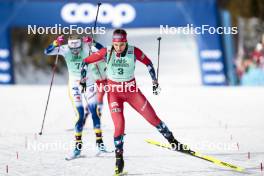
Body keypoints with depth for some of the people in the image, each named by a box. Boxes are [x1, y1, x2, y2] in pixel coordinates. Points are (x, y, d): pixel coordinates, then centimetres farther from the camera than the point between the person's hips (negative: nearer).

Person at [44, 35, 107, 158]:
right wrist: (56, 43, -32)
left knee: (94, 111, -10)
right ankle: (78, 146, 1)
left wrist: (92, 43, -39)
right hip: (74, 85, 0)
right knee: (80, 115, -7)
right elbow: (47, 52, -15)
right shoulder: (65, 50, -11)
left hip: (89, 84, 0)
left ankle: (99, 141, -2)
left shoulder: (86, 47, -14)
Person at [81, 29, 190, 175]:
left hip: (132, 91, 1)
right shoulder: (107, 52, -15)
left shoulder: (134, 52, -14)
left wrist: (155, 81, 5)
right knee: (119, 124, -15)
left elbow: (148, 63, 3)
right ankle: (119, 158, -2)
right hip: (114, 92, -1)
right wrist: (83, 80, -8)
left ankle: (172, 142, 18)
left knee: (152, 117, 0)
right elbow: (86, 61, -5)